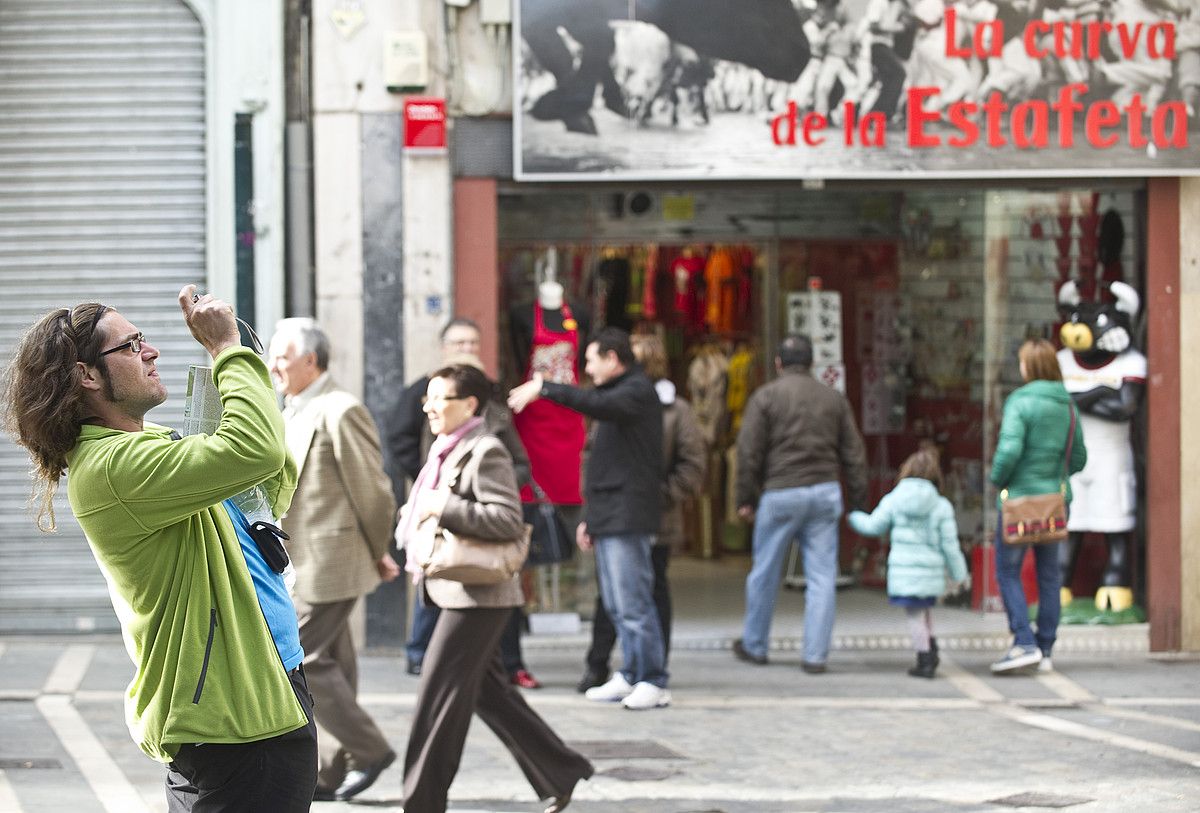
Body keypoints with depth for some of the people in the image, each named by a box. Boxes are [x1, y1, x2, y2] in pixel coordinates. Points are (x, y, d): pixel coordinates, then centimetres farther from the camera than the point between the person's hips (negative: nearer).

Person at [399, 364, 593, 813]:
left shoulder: (486, 453, -14)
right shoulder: (446, 450, 15)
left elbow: (507, 519, -23)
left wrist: (444, 508, -23)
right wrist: (415, 514, 9)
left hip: (477, 594, -10)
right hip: (454, 590, 10)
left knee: (439, 696, -7)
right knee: (489, 692, 14)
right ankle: (561, 773, 22)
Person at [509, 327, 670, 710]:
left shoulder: (638, 391, -8)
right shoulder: (618, 395, 23)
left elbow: (598, 404, -31)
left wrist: (544, 388, -28)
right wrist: (590, 516, 23)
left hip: (628, 518, -10)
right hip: (608, 519, 10)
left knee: (633, 603, -11)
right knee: (617, 606, 12)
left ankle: (653, 682, -8)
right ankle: (630, 676, 17)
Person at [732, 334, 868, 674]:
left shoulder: (765, 396, -1)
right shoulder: (834, 399, 10)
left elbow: (749, 451, -5)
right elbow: (854, 454, 9)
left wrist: (745, 498, 1)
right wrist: (858, 503, 13)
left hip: (780, 493, -2)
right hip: (825, 492, 3)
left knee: (765, 572, 10)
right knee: (821, 576, 3)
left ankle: (754, 646, 22)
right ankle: (815, 655, 0)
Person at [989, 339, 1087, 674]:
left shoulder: (1020, 403, -14)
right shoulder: (1067, 406, 6)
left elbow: (1009, 449, -24)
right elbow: (1079, 458, 10)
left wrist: (997, 479, -7)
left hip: (1020, 496, -6)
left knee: (1008, 573, 1)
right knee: (1049, 575, 10)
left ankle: (1024, 643, -11)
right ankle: (1045, 651, 13)